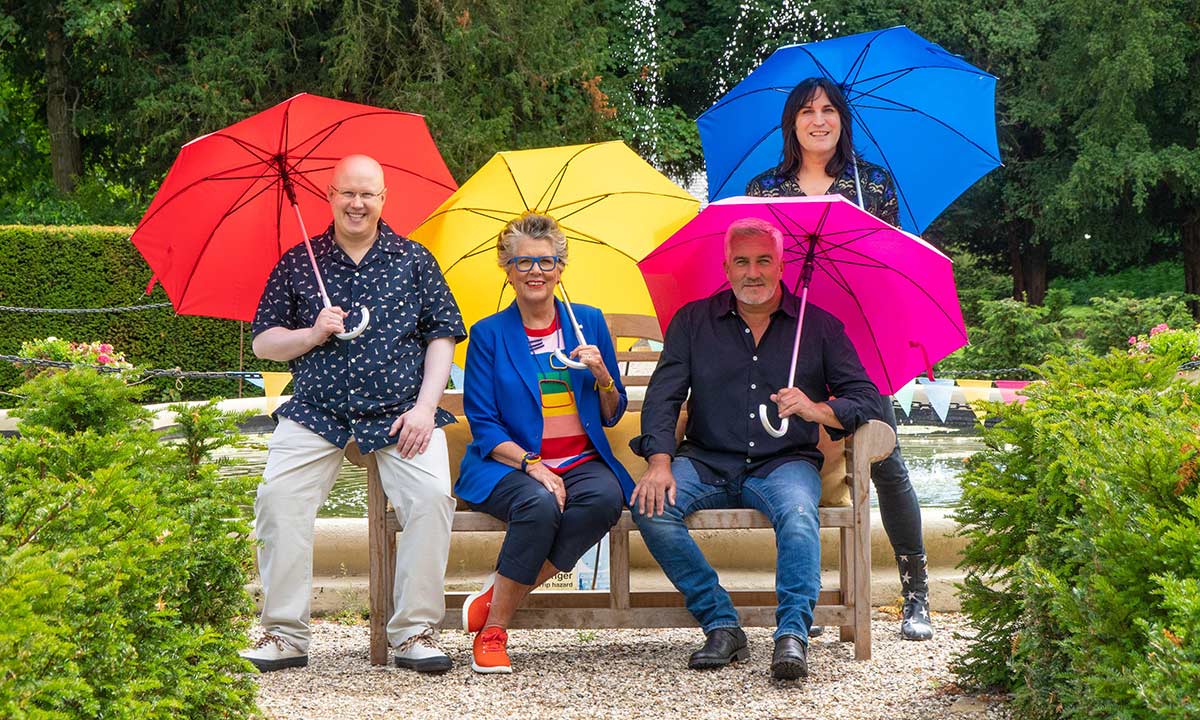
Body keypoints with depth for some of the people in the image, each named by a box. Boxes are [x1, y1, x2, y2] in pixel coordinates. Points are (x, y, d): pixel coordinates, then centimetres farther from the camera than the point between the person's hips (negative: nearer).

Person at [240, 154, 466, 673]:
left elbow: (442, 336, 9)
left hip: (400, 415, 0)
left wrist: (424, 407, -4)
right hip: (315, 412, 1)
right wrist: (313, 334, -7)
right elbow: (263, 343, 13)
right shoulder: (298, 264, 12)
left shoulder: (413, 260, 12)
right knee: (278, 495, -22)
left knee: (432, 495, -24)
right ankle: (285, 635, -11)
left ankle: (414, 631, -12)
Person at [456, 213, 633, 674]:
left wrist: (602, 375, -7)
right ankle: (492, 632, -20)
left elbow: (611, 415, 15)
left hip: (582, 461, 3)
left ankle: (497, 597, -22)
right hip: (508, 464, -3)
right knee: (539, 505, -36)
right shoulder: (489, 334, 5)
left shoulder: (589, 322, 12)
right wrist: (532, 465, -17)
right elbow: (484, 426, 0)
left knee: (606, 498, -32)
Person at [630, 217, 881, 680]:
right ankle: (722, 626, -22)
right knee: (650, 507, -27)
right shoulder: (693, 321, 10)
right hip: (707, 463, 1)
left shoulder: (819, 325, 8)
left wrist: (818, 410, -19)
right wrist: (659, 462, -17)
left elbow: (866, 398, 3)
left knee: (798, 513, -36)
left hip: (784, 463, -1)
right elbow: (663, 395, 1)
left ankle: (792, 634, -36)